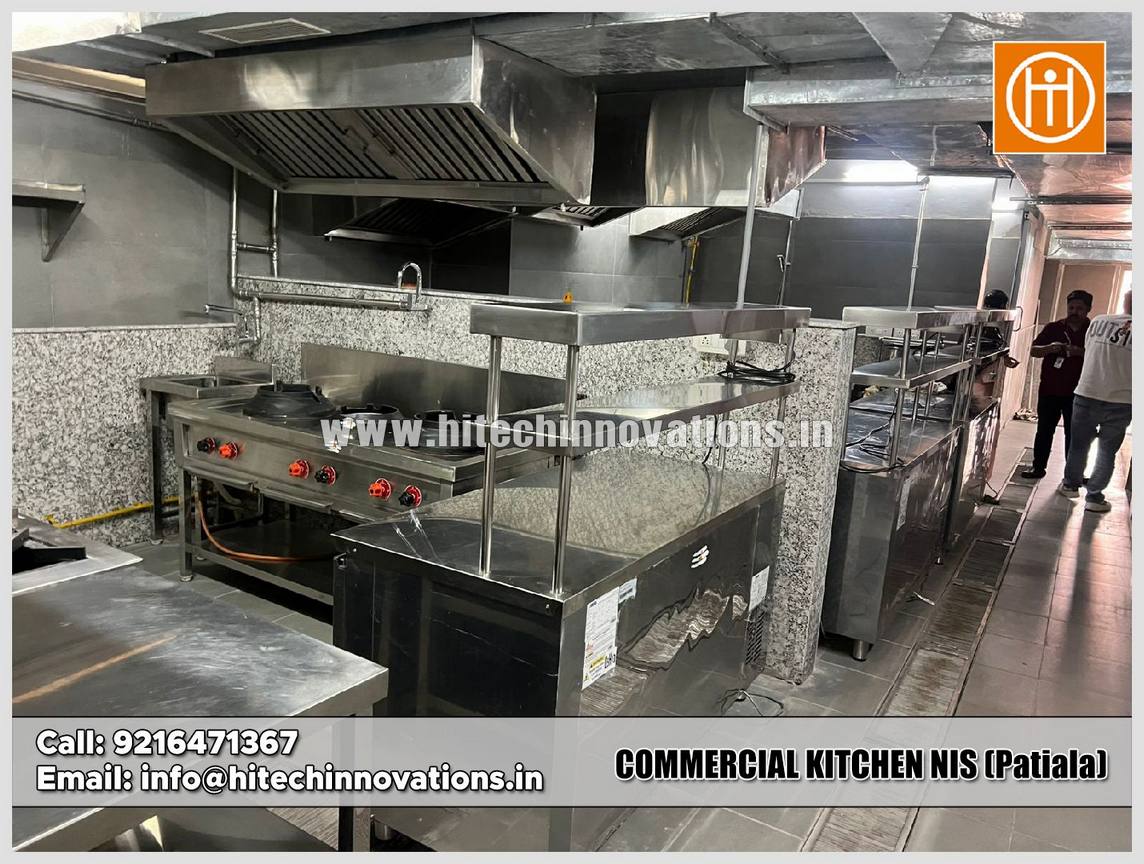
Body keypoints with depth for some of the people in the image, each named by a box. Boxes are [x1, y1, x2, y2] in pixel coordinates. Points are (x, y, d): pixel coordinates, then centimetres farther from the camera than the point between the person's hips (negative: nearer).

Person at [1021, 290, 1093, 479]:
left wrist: (1082, 352, -23)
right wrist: (1050, 348, -18)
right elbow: (1033, 350, 2)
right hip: (1049, 390, 1)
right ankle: (1038, 466, 18)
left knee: (1074, 434, 6)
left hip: (1077, 393, -1)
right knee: (1044, 430, 8)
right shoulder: (1053, 328, 4)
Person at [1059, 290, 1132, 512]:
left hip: (1086, 395, 2)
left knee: (1079, 444, 18)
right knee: (1107, 451, 12)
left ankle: (1071, 484, 33)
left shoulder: (1098, 321, -1)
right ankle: (1094, 497, 15)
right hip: (1120, 402, -2)